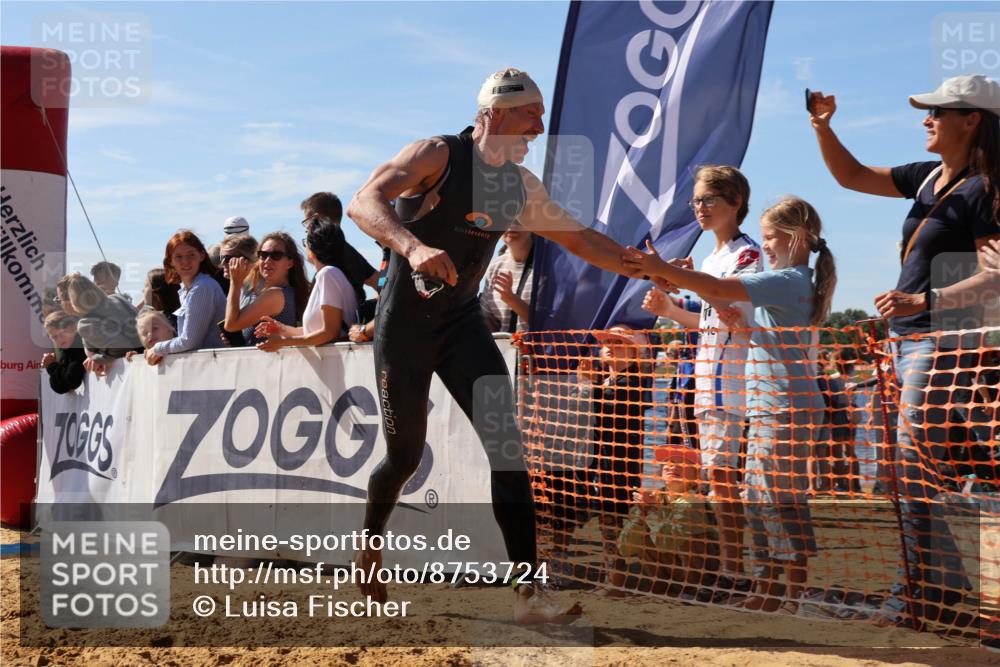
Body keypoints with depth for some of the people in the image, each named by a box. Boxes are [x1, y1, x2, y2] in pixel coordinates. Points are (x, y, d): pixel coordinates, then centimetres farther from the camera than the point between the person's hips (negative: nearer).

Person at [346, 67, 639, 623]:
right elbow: (363, 204, -29)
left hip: (463, 325, 5)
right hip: (405, 323, -5)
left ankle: (529, 593, -13)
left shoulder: (521, 185, 5)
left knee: (507, 444, -11)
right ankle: (368, 546, 37)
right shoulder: (437, 155, -14)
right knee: (406, 454, 3)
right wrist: (413, 246, -47)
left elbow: (580, 238, 16)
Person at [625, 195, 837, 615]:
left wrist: (663, 270, -17)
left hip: (786, 408, -10)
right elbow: (763, 335, 24)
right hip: (769, 407, 10)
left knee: (781, 499, -6)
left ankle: (797, 589, -1)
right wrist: (737, 321, 7)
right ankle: (766, 588, 16)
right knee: (756, 498, 11)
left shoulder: (788, 280, -12)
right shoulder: (791, 282, 18)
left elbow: (719, 289, -19)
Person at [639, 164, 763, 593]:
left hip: (733, 381, -9)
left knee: (721, 473, -11)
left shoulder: (747, 254, -6)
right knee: (716, 476, 9)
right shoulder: (711, 261, 21)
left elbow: (737, 314, -19)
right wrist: (671, 310, 11)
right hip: (708, 381, 9)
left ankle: (735, 571, -7)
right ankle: (731, 569, 15)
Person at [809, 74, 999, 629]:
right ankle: (947, 582, 21)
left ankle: (921, 593, -4)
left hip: (940, 341, -9)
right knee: (918, 469, 12)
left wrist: (922, 302, -28)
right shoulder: (928, 178, 12)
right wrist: (822, 126, 8)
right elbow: (853, 176, 21)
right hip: (908, 339, 9)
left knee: (914, 468, -9)